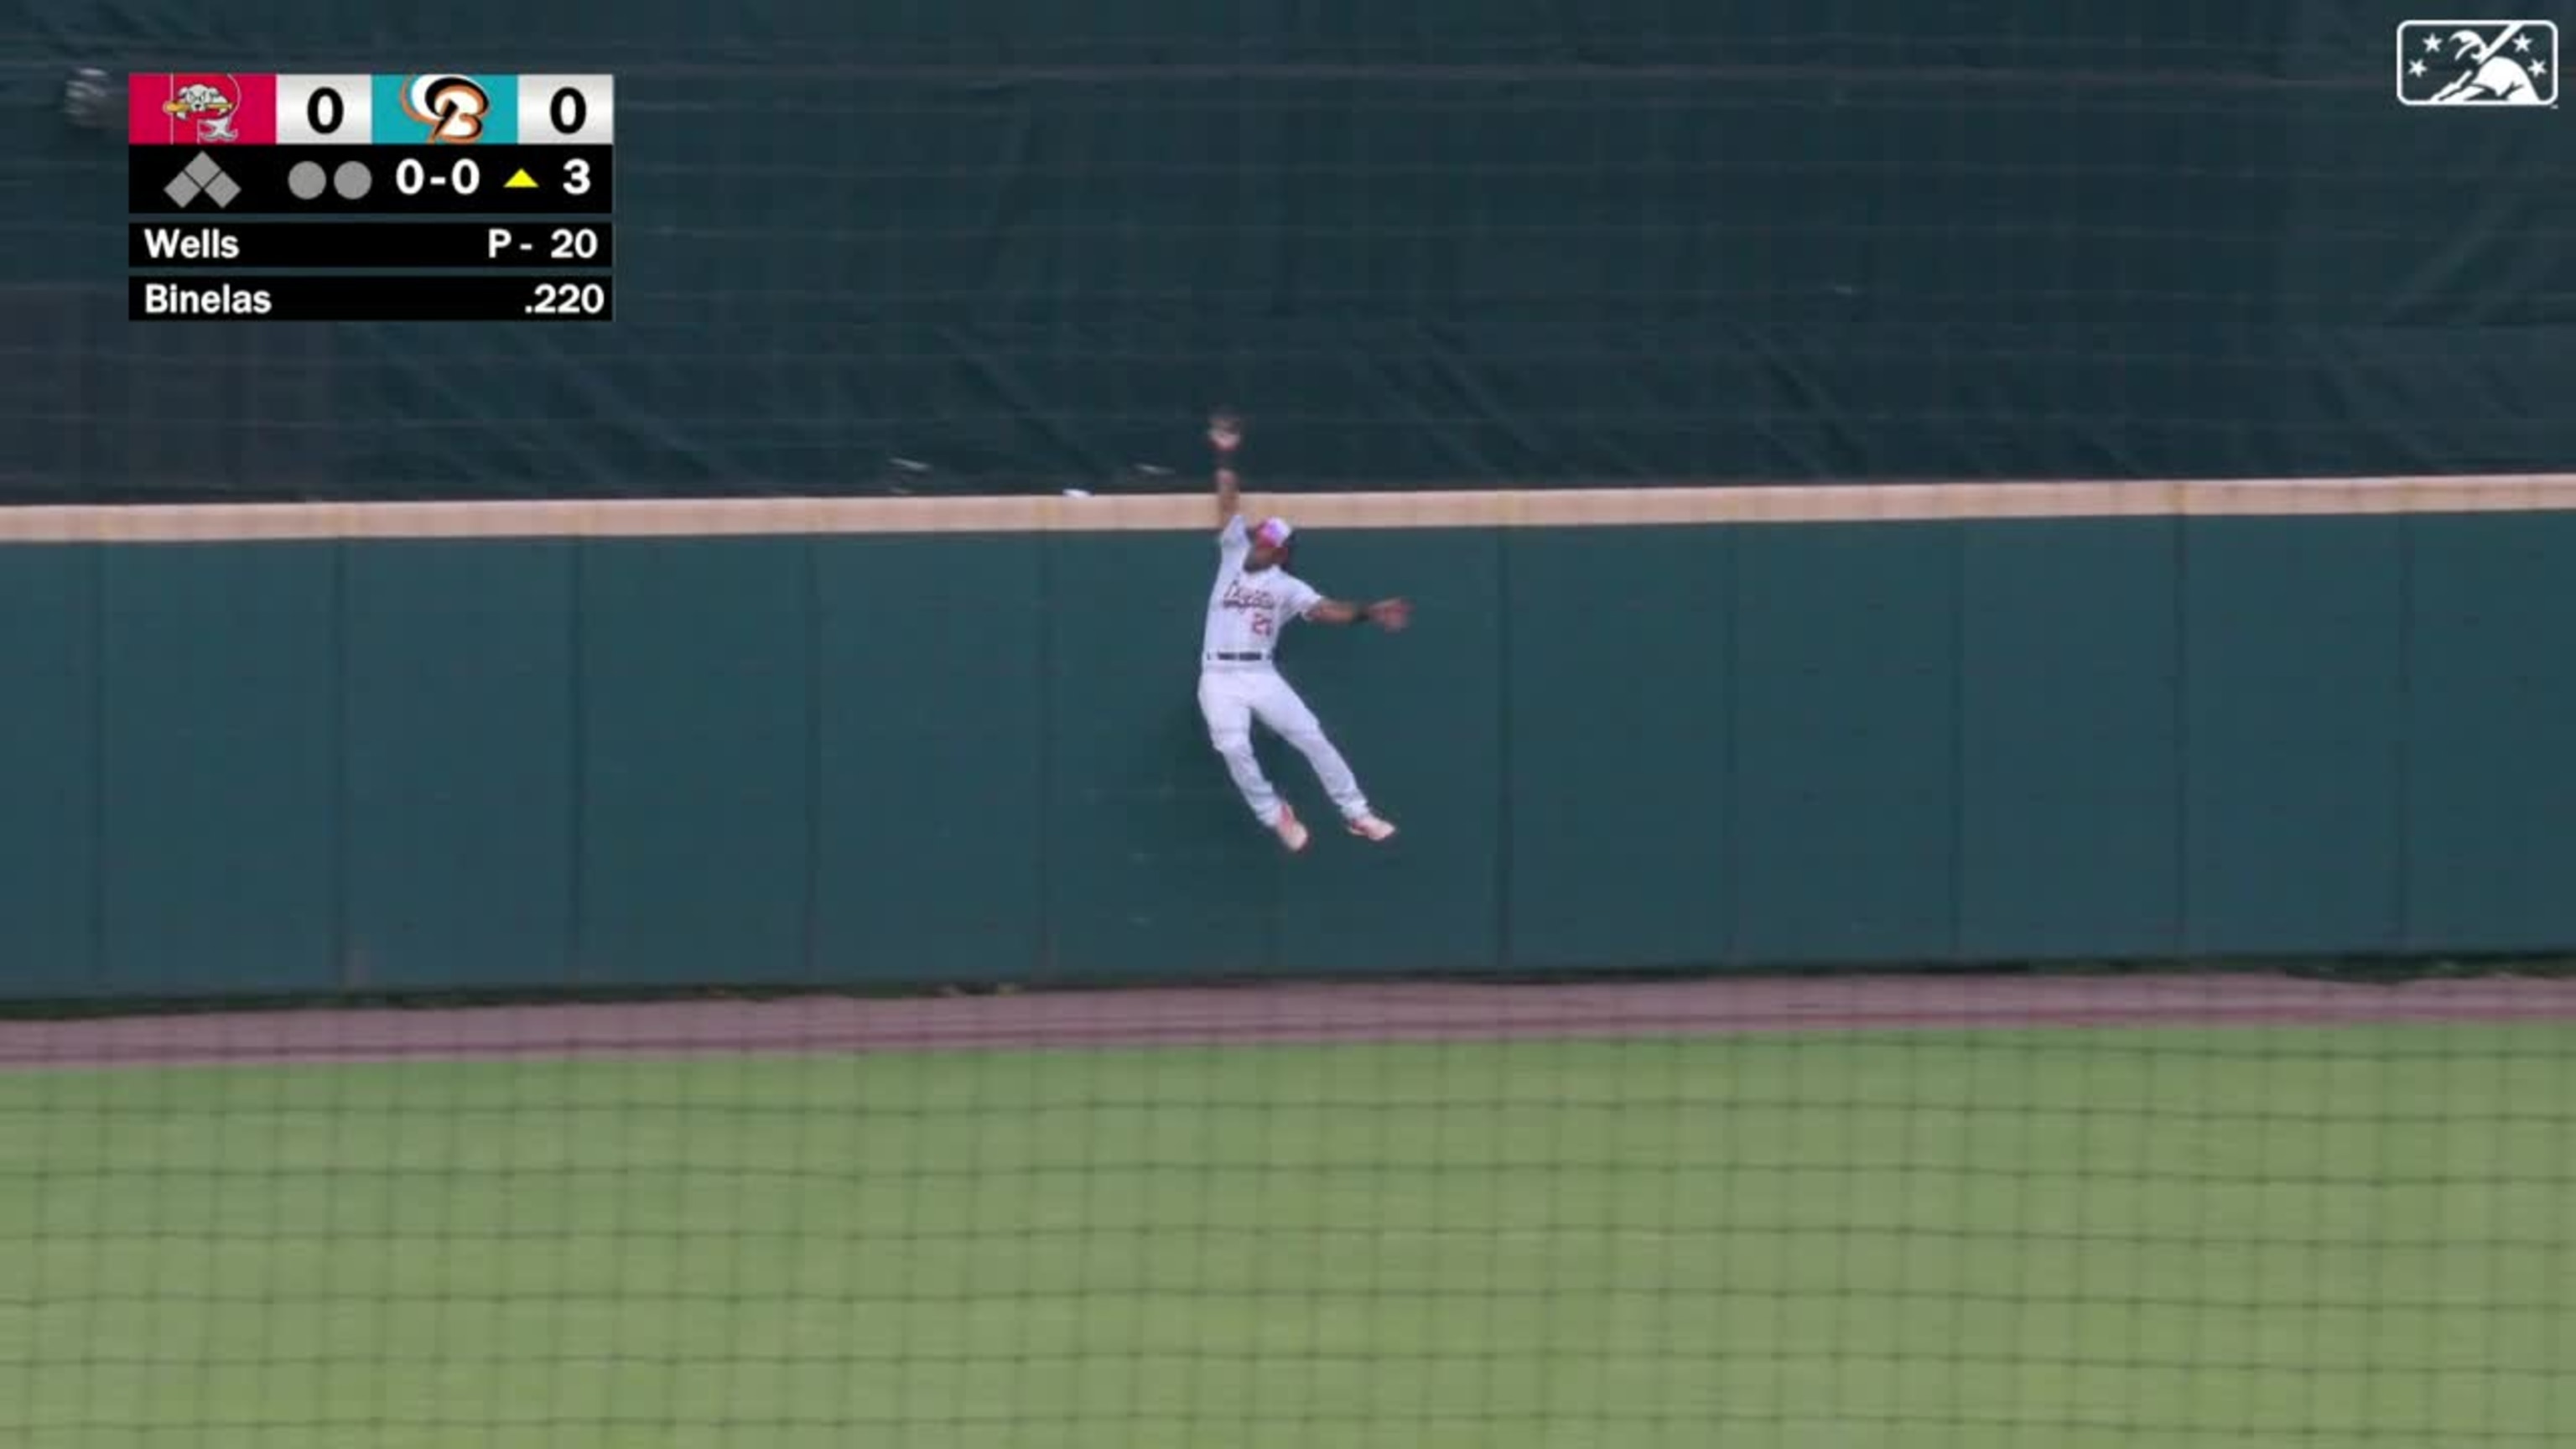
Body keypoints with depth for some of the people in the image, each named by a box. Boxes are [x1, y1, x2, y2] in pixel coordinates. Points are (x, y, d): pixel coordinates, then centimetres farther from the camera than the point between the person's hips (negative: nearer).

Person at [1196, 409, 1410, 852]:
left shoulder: (1287, 586, 7)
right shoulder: (1234, 555, 11)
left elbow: (1324, 610, -6)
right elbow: (1229, 503, 8)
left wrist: (1367, 613, -21)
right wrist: (1225, 456, 4)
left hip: (1262, 676, 0)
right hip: (1219, 678, 0)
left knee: (1311, 736, -7)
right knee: (1234, 747, -21)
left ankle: (1356, 813, 3)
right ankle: (1274, 815, 0)